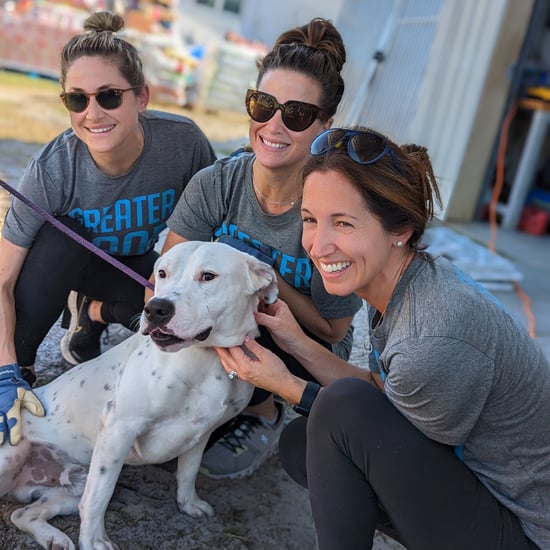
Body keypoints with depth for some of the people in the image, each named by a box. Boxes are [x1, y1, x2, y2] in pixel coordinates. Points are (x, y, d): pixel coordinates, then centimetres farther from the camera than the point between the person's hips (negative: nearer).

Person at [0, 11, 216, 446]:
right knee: (59, 233, -35)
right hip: (67, 260, -2)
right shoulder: (52, 170, -31)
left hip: (139, 265, 2)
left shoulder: (183, 141, -29)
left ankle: (91, 312, 7)